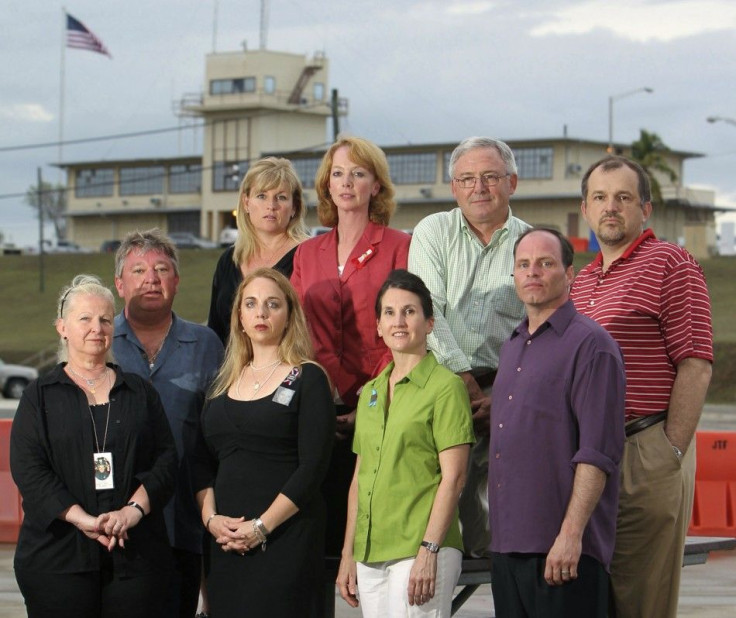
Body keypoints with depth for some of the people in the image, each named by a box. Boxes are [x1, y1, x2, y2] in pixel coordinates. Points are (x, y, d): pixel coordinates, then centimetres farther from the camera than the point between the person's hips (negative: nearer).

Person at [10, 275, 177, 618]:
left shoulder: (140, 392, 15)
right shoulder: (41, 395, 8)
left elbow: (166, 458, 8)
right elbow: (27, 469, -3)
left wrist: (135, 509, -11)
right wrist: (83, 519, -15)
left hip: (135, 555, 2)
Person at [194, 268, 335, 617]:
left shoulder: (307, 379, 0)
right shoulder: (225, 382, 16)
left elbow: (312, 469, -9)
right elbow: (204, 463, 14)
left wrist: (262, 527, -14)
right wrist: (211, 518, -3)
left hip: (285, 538, -5)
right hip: (225, 542, 5)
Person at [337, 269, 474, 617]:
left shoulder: (445, 386, -5)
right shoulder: (370, 392, 16)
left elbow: (453, 477, -10)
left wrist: (429, 551, -16)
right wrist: (348, 554, 13)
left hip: (419, 549, -6)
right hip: (369, 555, 7)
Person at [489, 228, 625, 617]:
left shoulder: (590, 344, -7)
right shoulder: (512, 347, 19)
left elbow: (598, 452, -14)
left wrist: (571, 534, -20)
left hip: (562, 547, -8)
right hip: (506, 542, 8)